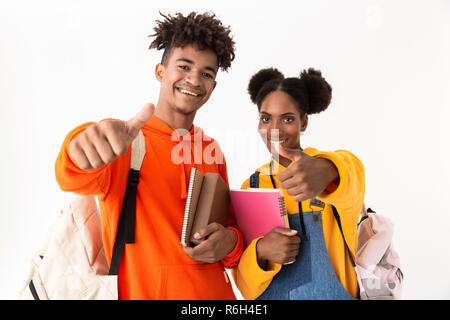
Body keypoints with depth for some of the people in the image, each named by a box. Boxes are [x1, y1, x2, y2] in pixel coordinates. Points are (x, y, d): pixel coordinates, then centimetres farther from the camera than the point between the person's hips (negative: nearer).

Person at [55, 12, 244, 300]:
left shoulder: (211, 148, 5)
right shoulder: (119, 139, -10)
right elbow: (77, 179, -30)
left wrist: (230, 242, -9)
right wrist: (84, 144, -52)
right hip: (141, 292, -4)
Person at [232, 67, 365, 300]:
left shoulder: (341, 163, -11)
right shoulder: (250, 187, -4)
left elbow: (351, 179, -37)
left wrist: (327, 170, -57)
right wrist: (261, 251, -27)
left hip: (333, 293, -2)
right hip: (268, 295, 2)